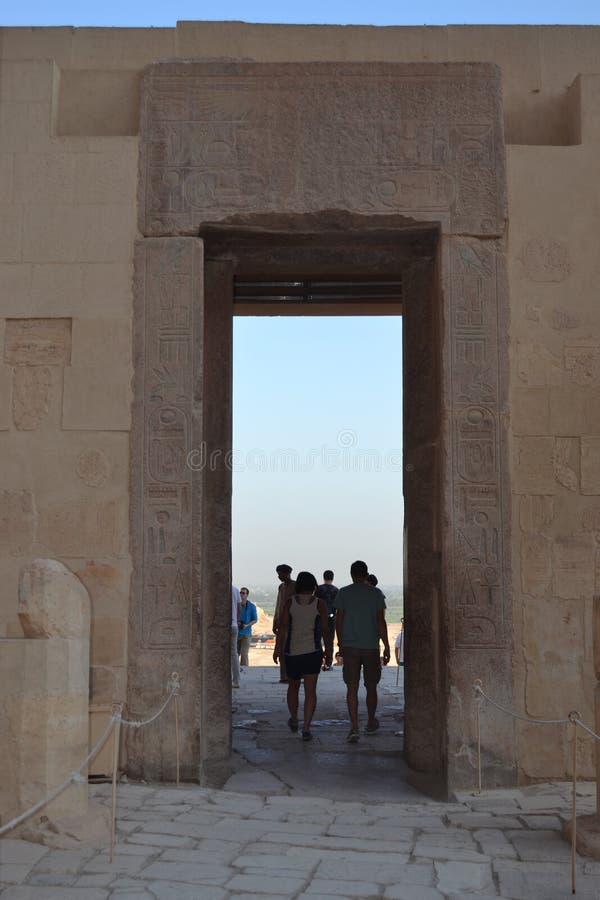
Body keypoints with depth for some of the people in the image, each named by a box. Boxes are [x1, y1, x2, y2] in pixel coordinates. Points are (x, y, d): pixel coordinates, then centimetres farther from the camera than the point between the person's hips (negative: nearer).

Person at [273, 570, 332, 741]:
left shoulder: (289, 603, -2)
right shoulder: (320, 604, -3)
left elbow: (282, 627, -9)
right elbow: (325, 630, -2)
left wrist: (277, 648, -6)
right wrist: (328, 651, 8)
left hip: (292, 651, 1)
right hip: (313, 651, -1)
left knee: (293, 686, 21)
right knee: (310, 690, 0)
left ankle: (294, 721, 35)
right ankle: (306, 728, -10)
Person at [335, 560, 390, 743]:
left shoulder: (343, 593, -1)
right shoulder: (376, 593, -2)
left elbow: (339, 621, 1)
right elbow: (381, 621, -4)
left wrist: (340, 642, 14)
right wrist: (386, 646, 0)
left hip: (349, 647, 0)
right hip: (371, 646, 0)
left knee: (352, 688, 0)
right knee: (371, 687, 15)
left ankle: (354, 727, -13)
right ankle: (371, 723, 30)